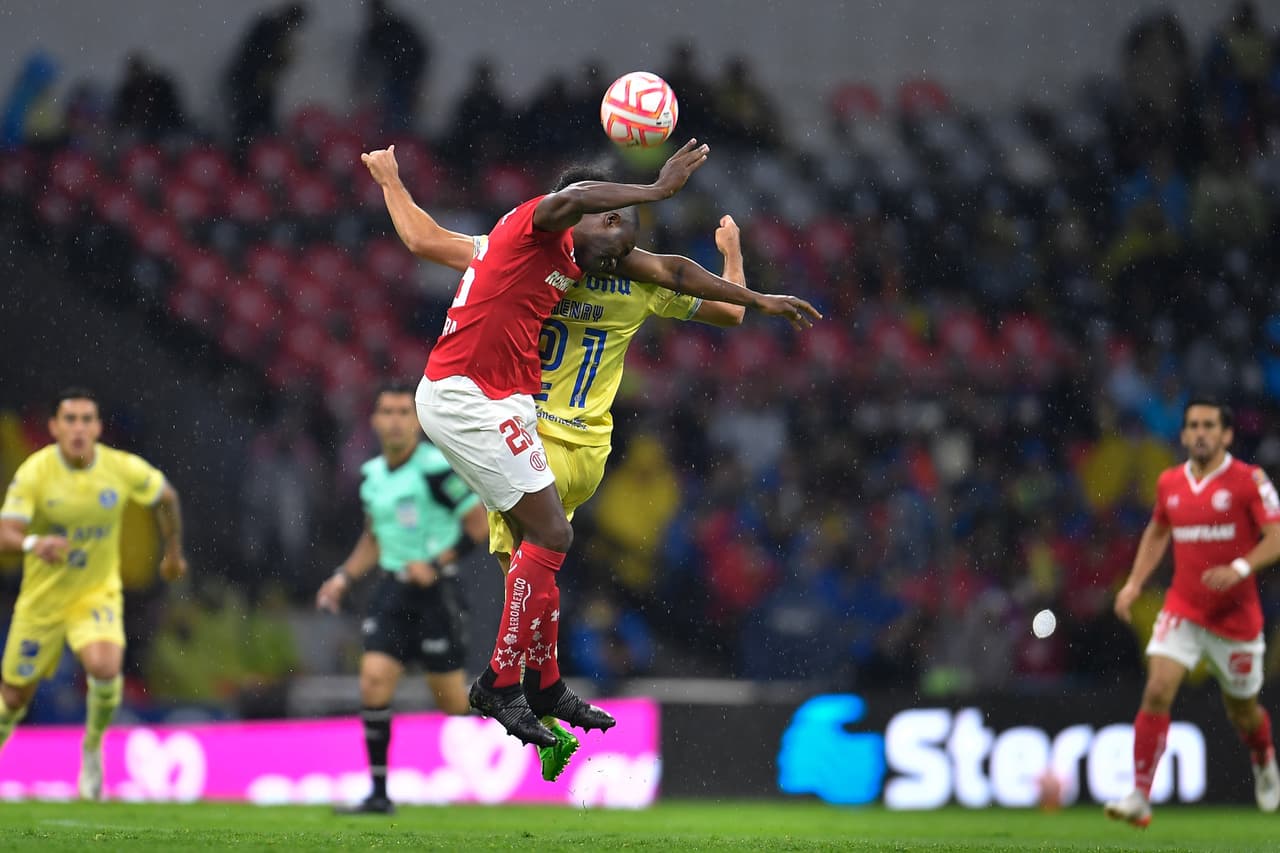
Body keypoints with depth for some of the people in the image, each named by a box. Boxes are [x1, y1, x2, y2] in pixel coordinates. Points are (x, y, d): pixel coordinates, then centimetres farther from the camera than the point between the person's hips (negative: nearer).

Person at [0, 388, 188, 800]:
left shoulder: (124, 469, -13)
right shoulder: (34, 472, -18)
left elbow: (166, 497, 8)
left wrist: (173, 552, 19)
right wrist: (33, 543, -48)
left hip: (97, 594, 0)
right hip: (42, 598, 0)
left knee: (105, 666, -28)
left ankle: (93, 748, -1)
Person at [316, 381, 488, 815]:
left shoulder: (437, 470, -13)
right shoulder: (372, 474, 8)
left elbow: (480, 526, -12)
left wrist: (436, 565, -19)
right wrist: (343, 577, 13)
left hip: (436, 591, -6)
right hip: (392, 589, 6)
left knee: (450, 698, 0)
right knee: (374, 679, -9)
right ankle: (379, 792, -5)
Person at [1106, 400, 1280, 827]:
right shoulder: (1170, 483, 5)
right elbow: (1157, 532, 22)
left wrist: (1240, 569, -28)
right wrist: (1134, 583, 11)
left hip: (1235, 615, -2)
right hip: (1182, 610, 2)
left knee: (1242, 711, 12)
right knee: (1157, 692, -17)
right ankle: (1139, 798, -18)